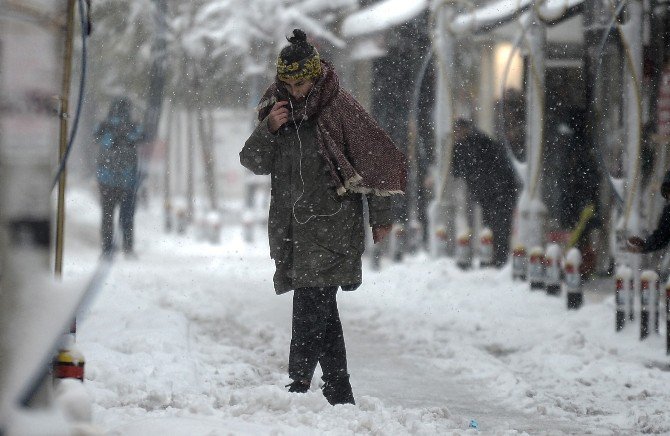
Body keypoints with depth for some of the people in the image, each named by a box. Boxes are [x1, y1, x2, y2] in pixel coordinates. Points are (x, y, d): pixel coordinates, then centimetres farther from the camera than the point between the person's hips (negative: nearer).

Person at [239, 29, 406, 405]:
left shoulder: (340, 107, -6)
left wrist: (382, 216, 0)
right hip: (292, 229, 6)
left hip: (331, 226, -6)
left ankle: (299, 386, -17)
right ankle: (339, 393, 14)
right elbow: (253, 162, 10)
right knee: (322, 311, 9)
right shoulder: (279, 107, 10)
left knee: (311, 308, -15)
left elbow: (378, 159, -2)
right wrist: (268, 129, -9)